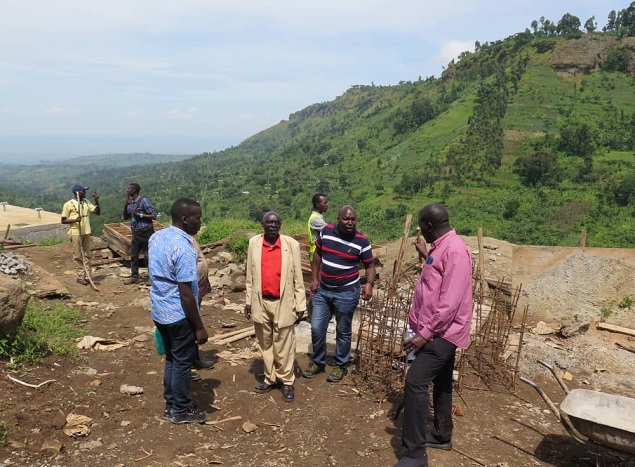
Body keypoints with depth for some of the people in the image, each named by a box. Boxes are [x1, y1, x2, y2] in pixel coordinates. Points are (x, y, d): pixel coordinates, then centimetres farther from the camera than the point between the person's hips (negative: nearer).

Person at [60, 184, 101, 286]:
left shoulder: (87, 203, 10)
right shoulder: (68, 204, -6)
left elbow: (98, 212, 7)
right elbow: (63, 220, -5)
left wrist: (96, 202, -7)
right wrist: (74, 220, -21)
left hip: (86, 232, 6)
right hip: (76, 233, -6)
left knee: (87, 255, 9)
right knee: (78, 256, 0)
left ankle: (87, 276, 15)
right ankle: (80, 277, 8)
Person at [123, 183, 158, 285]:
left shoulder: (144, 201, -13)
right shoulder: (130, 203, 8)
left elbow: (154, 215, -17)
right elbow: (125, 218, 14)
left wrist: (139, 214, -20)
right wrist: (125, 206, -2)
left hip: (146, 232, -7)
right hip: (136, 233, 7)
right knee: (133, 255, 11)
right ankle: (134, 276, 22)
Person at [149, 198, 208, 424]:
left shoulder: (156, 237, 3)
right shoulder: (183, 248, -24)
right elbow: (186, 293, -24)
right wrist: (200, 327, -17)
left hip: (159, 310, 9)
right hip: (179, 314, -8)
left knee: (172, 358, 21)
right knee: (182, 362, 8)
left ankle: (171, 405, 33)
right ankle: (181, 410, 22)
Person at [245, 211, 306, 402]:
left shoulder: (291, 244, -7)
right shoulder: (254, 243, 0)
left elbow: (297, 277, -3)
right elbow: (250, 275, 6)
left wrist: (300, 304, -3)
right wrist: (249, 301, 7)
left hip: (283, 303, -3)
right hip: (261, 302, 3)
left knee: (284, 345, 6)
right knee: (265, 344, 14)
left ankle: (287, 381, 20)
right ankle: (270, 378, 29)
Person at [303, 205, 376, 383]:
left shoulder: (362, 241, -14)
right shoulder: (326, 231, -5)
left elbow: (370, 265, -4)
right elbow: (317, 254, 9)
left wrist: (369, 284, -23)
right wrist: (315, 278, 6)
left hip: (346, 293, -3)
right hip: (322, 290, 4)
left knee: (343, 332, 11)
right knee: (316, 328, 10)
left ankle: (340, 366, 30)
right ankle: (317, 362, 32)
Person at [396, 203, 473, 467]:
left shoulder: (454, 250, -21)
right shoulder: (441, 247, 11)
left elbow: (450, 302, -26)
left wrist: (425, 333, -26)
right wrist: (425, 256, 27)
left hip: (441, 333, -10)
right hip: (439, 331, 11)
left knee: (415, 382, -15)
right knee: (441, 383, 19)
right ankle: (442, 436, 35)